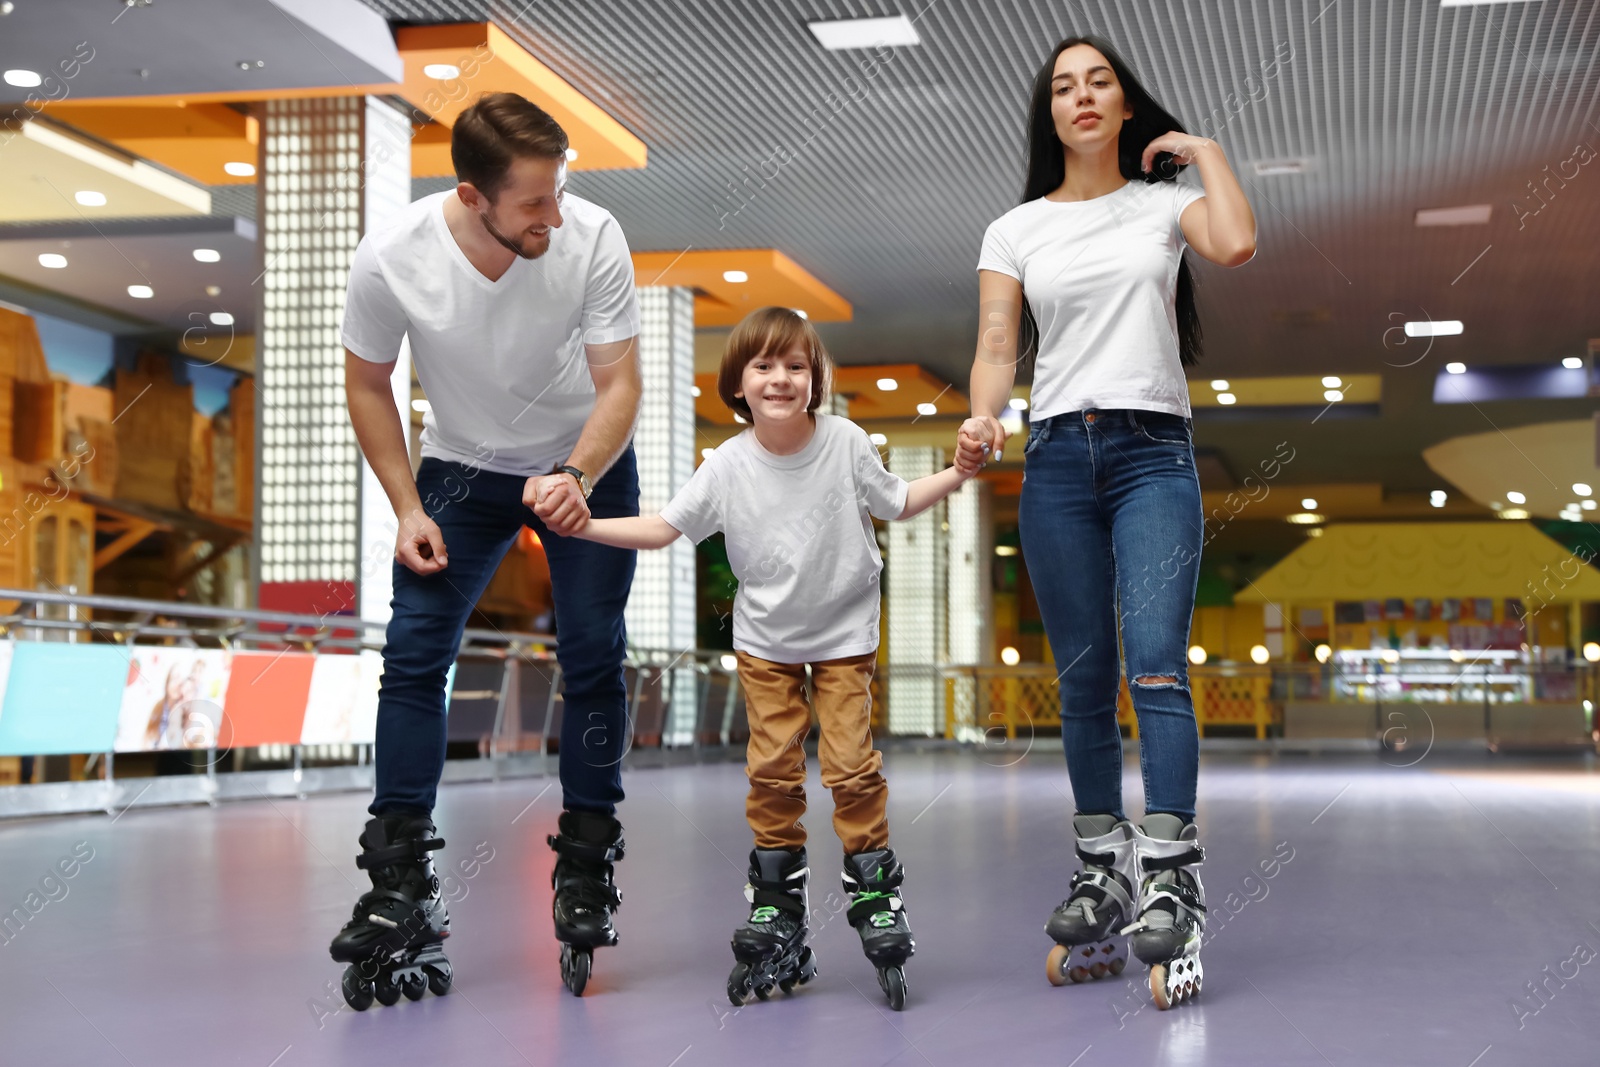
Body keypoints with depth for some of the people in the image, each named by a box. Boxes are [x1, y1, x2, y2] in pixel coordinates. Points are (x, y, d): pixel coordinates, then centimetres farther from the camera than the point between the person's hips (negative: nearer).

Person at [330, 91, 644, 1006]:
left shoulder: (593, 238, -29)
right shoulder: (391, 258, -26)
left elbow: (619, 384, -22)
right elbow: (368, 383, -8)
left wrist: (576, 477, -39)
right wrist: (407, 508, -13)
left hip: (587, 462, 0)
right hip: (463, 467, 1)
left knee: (593, 659, -4)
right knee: (414, 650, -10)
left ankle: (586, 872, 11)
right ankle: (399, 887, -4)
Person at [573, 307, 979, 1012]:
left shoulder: (846, 443, -13)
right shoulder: (727, 465, -12)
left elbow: (897, 503, 3)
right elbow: (662, 528, -6)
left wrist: (958, 473, -9)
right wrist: (583, 525, -16)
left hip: (844, 634, -1)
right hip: (765, 640, 1)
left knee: (851, 763, -7)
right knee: (771, 771, 2)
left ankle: (876, 900, 7)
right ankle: (776, 912, 13)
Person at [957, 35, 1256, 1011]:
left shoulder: (1164, 202, 10)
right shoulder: (1017, 229, 13)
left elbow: (1237, 245, -10)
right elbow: (997, 347, 6)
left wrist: (1206, 149, 3)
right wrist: (984, 419, -14)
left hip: (1153, 453, -2)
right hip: (1058, 456, 2)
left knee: (1156, 665, -16)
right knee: (1085, 680, 3)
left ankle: (1170, 881, -19)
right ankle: (1103, 875, 11)